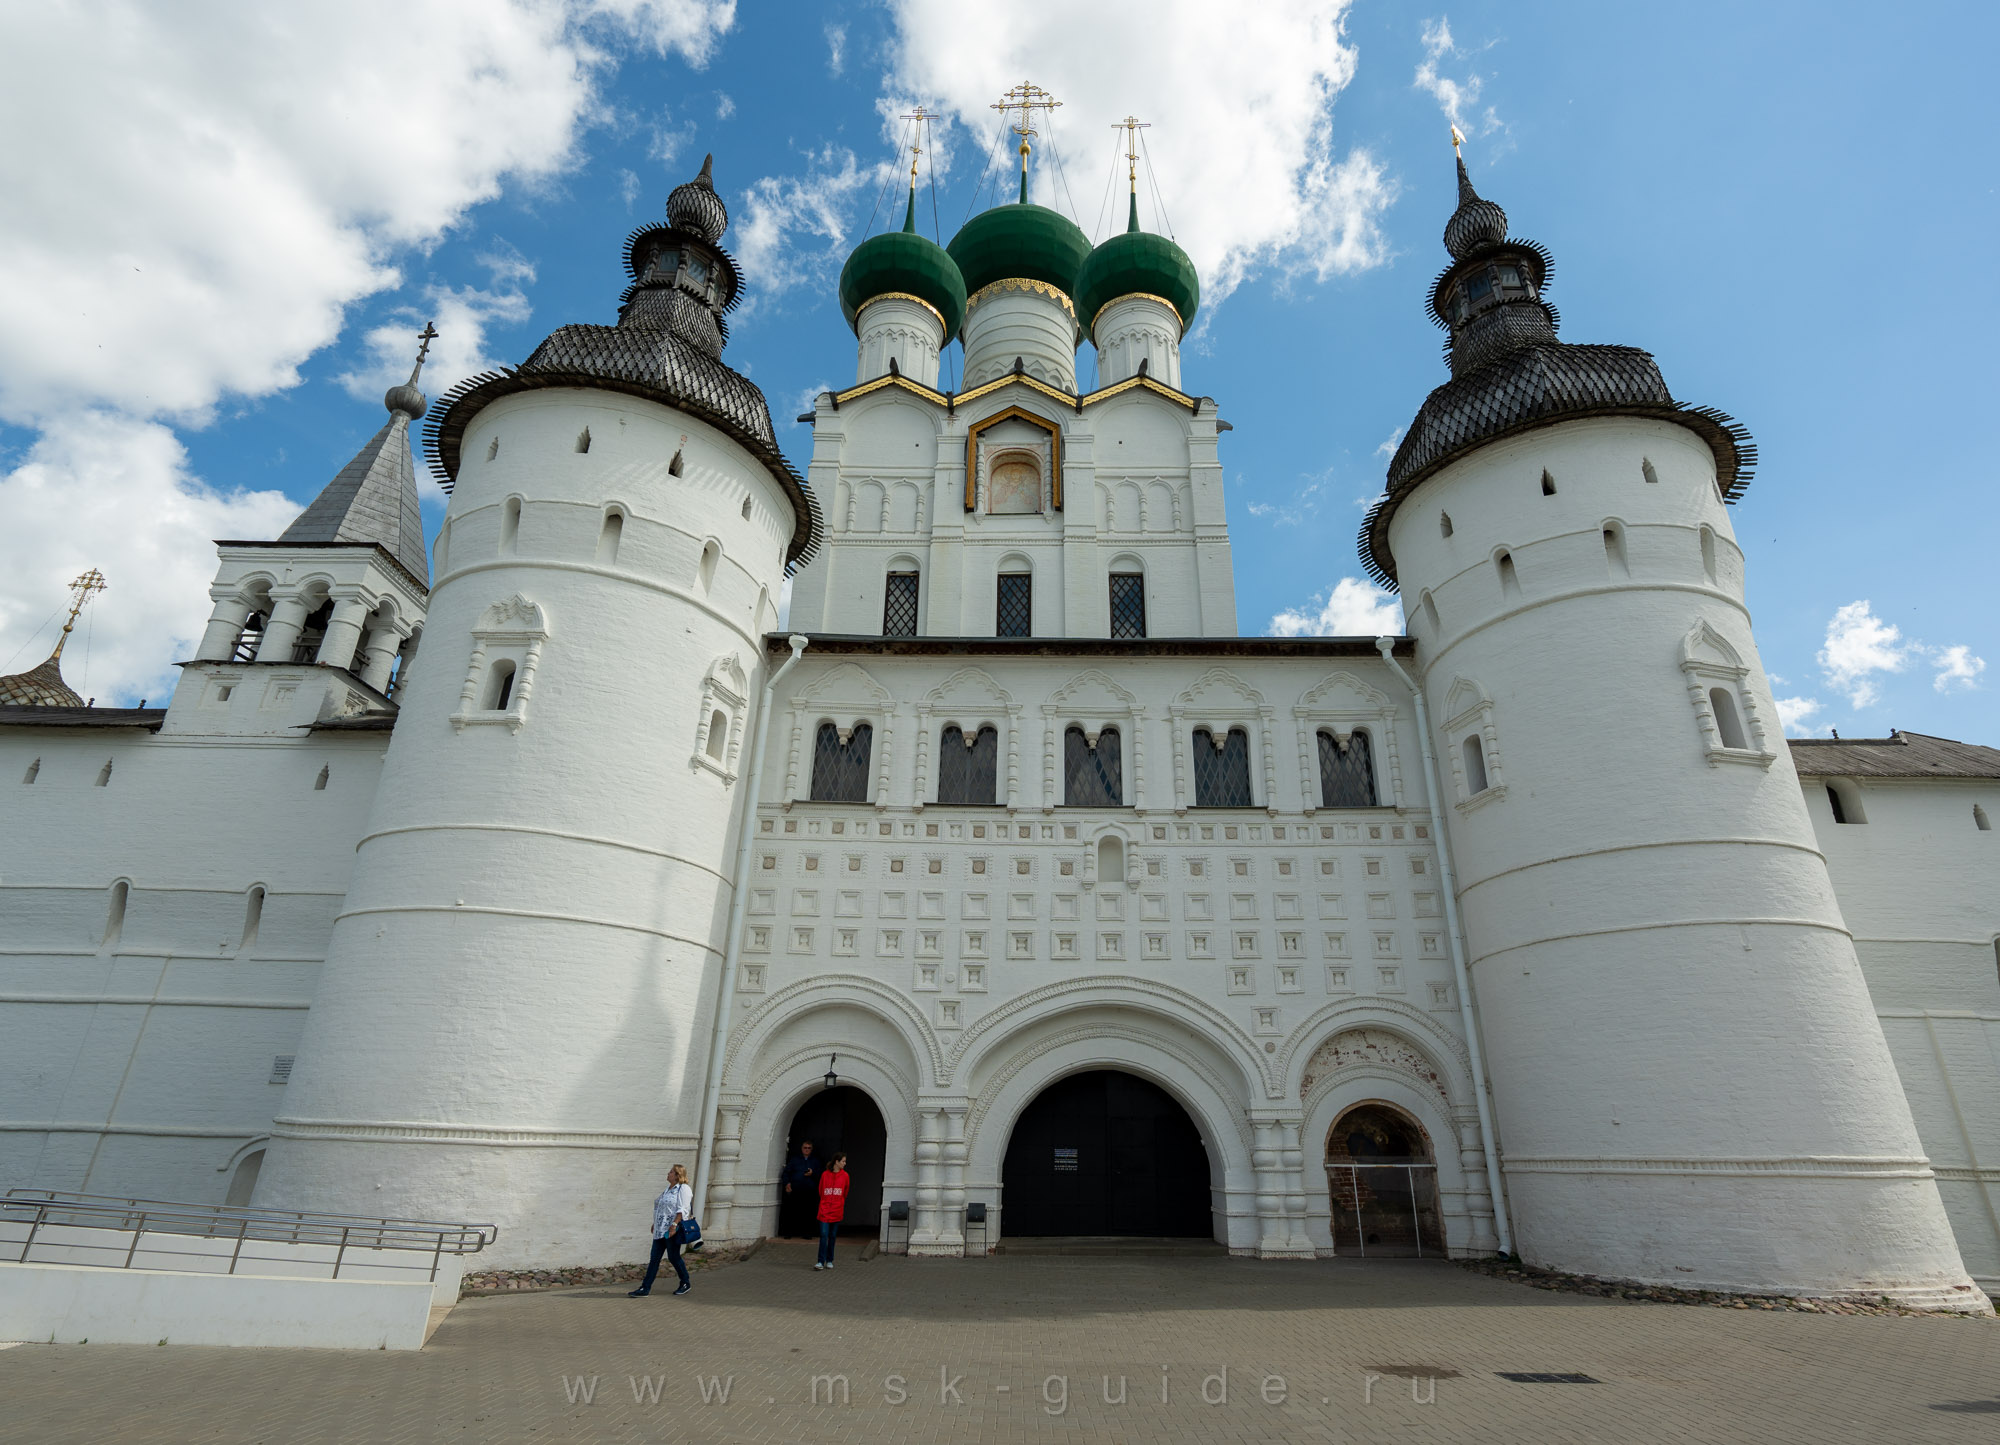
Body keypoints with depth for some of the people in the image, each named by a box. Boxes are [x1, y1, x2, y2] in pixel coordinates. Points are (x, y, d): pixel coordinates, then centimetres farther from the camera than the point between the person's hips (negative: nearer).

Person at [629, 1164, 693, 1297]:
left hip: (672, 1230, -8)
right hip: (660, 1230, 8)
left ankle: (686, 1283, 15)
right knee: (654, 1258, 5)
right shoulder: (667, 1190, 19)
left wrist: (674, 1225, -25)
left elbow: (682, 1210, -18)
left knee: (673, 1257, -1)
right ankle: (645, 1288, 6)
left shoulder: (683, 1189, -10)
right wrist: (654, 1224, 19)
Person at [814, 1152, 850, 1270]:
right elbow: (820, 1191, 11)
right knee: (823, 1235, -9)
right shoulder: (825, 1175, -2)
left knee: (832, 1236, 8)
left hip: (837, 1211, 2)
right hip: (825, 1210, -2)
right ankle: (821, 1261, -6)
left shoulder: (844, 1176, 2)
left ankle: (829, 1261, 18)